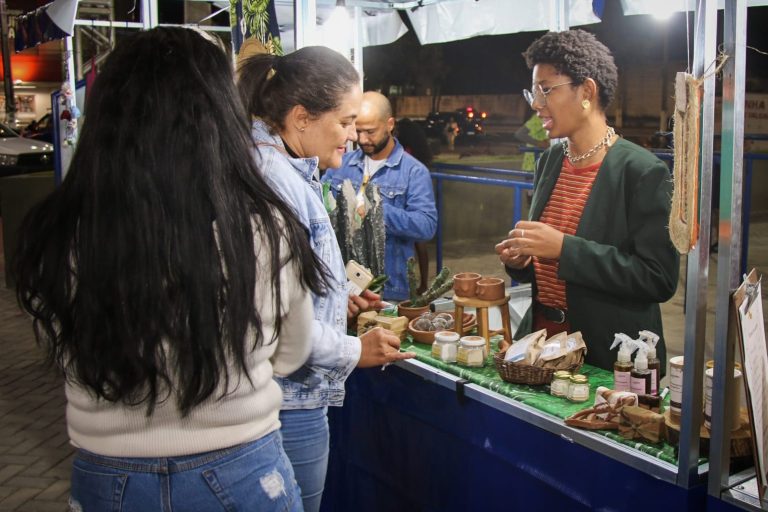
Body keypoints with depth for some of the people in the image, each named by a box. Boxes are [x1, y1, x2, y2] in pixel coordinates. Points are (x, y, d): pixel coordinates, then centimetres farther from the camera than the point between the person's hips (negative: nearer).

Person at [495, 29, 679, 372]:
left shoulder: (643, 172, -14)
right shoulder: (549, 161, 7)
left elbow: (660, 279, -19)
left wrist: (564, 248, -24)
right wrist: (521, 259, -5)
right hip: (540, 335, 6)